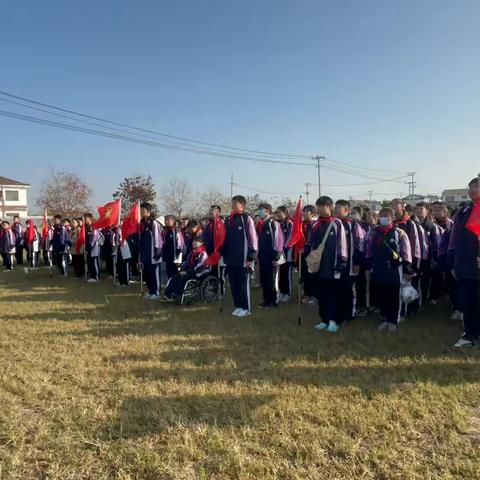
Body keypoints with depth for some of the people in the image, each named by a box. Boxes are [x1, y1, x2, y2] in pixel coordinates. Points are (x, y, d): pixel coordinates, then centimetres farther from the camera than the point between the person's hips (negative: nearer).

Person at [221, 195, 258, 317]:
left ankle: (245, 308, 15)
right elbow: (225, 238, 16)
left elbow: (252, 239, -11)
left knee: (243, 284, 3)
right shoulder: (229, 220, 11)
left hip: (243, 259, -6)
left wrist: (251, 257, -13)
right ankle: (238, 306, 24)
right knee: (233, 284, 12)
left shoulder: (247, 219, -8)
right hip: (230, 258, 6)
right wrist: (223, 253, 11)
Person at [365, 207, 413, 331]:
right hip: (379, 270, 4)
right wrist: (368, 267, 8)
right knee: (381, 296, 11)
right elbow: (369, 252, 12)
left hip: (394, 270, -4)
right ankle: (384, 319, 24)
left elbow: (406, 253, -5)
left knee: (394, 296, 6)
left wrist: (407, 271, -7)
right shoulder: (374, 233, 9)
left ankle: (393, 321, 18)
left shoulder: (399, 233, -3)